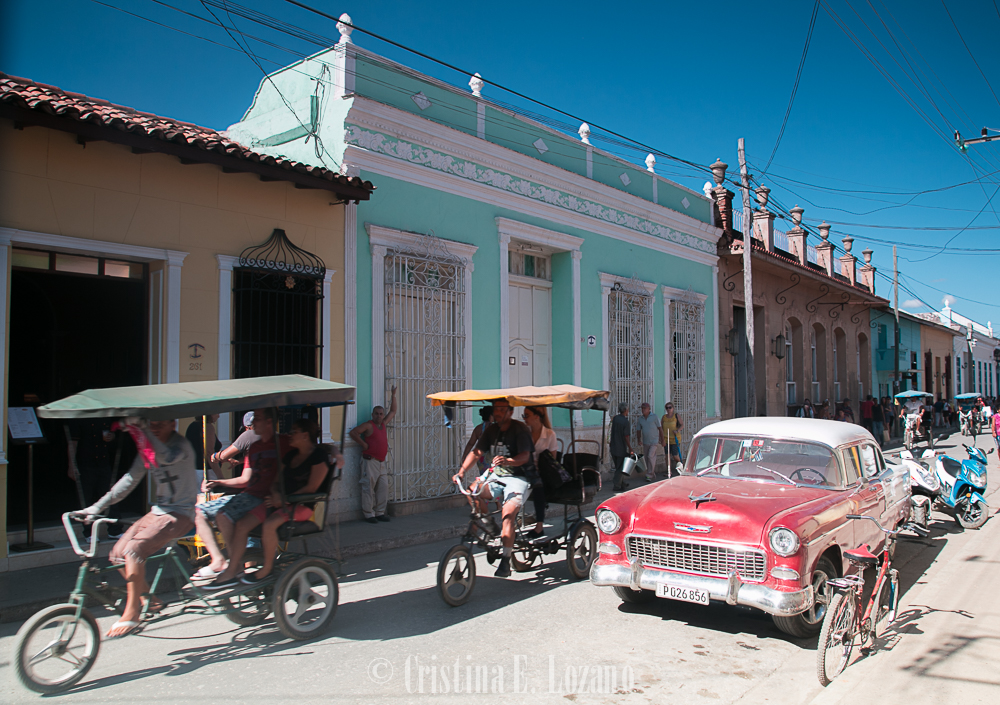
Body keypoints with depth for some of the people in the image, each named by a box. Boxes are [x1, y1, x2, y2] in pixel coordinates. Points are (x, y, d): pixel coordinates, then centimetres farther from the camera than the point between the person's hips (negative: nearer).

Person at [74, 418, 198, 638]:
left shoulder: (181, 445, -14)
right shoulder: (147, 447, 9)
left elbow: (166, 457, -38)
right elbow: (131, 478, 9)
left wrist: (142, 431, -42)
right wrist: (96, 507, 3)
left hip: (180, 513, -8)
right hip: (158, 511, 8)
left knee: (133, 550, -25)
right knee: (117, 553, -1)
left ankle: (131, 615, -14)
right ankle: (148, 599, 17)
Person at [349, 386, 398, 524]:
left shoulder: (383, 424, 17)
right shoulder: (368, 425, -4)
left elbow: (392, 411, 29)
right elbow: (353, 432, -15)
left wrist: (393, 395, 26)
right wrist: (364, 444, -12)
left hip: (382, 462, 7)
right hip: (370, 461, -7)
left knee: (383, 487, 5)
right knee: (368, 487, -5)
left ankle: (380, 513, 13)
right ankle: (368, 514, 0)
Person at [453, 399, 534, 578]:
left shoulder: (520, 429, -9)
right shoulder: (492, 430, 8)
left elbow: (525, 456, -23)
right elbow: (476, 452, 0)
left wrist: (507, 461, -43)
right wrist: (462, 471, -15)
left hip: (517, 477, -6)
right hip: (494, 476, 6)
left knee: (508, 512, -26)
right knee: (473, 490, -20)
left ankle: (506, 561, -21)